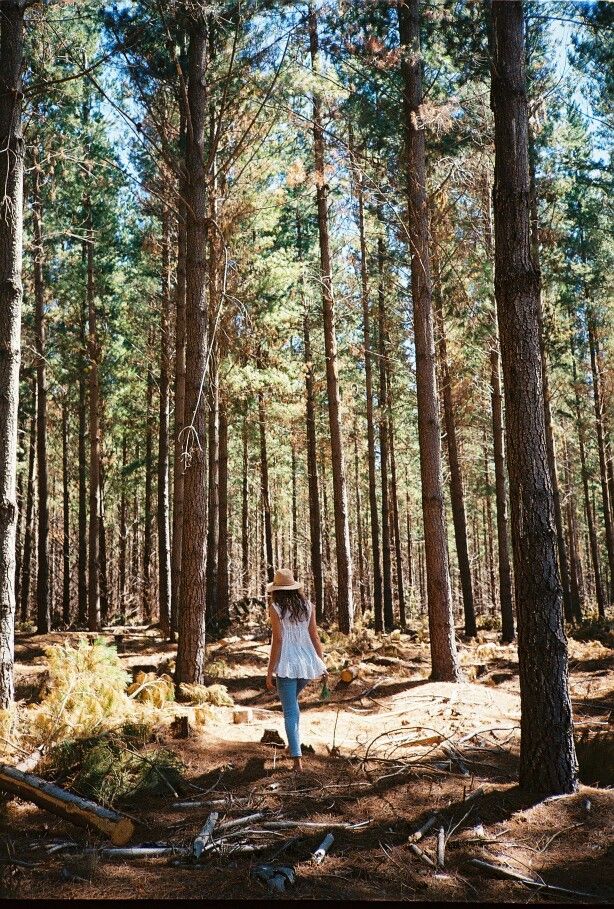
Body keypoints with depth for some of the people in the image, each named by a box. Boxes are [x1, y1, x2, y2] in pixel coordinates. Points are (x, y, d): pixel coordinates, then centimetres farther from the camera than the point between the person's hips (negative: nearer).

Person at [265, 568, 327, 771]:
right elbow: (314, 636, 5)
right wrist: (322, 663, 13)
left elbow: (277, 641, -11)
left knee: (290, 712, 1)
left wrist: (269, 672, -6)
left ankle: (297, 758, -4)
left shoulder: (275, 608, -8)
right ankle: (293, 745, 33)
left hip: (287, 664, -5)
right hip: (308, 662, 5)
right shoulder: (307, 606, 4)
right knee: (292, 701, 28)